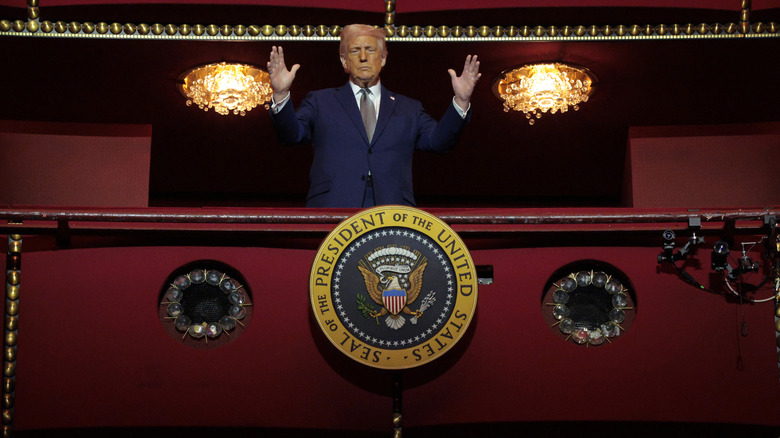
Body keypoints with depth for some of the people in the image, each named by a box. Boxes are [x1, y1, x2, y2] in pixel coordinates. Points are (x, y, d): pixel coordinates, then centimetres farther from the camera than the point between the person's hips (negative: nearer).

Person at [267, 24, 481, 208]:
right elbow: (292, 134, 3)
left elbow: (438, 140, 8)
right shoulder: (321, 102, 17)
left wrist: (461, 101, -6)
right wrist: (281, 95, -15)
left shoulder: (408, 109, 20)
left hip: (392, 214, 1)